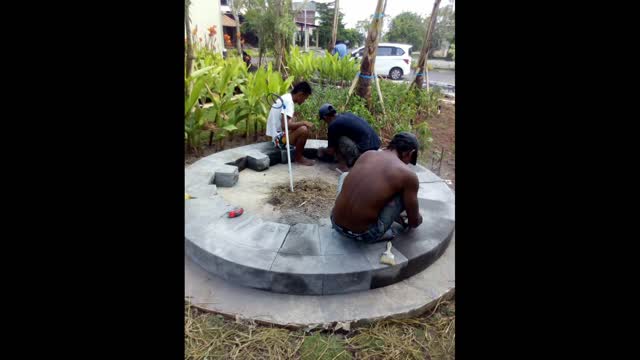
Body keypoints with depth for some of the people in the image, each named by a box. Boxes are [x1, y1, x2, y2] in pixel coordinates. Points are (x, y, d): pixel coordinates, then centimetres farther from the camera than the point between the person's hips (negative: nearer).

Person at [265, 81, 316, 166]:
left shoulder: (286, 97, 11)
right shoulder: (288, 101, -18)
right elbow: (285, 125, -29)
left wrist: (302, 123, 11)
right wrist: (304, 123, -18)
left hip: (277, 135, 11)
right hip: (279, 137, -11)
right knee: (304, 130, -25)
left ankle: (298, 156, 13)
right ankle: (298, 158, -4)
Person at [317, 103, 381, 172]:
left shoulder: (333, 125, -5)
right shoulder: (346, 115, 17)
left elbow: (331, 151, 4)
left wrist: (322, 150, 27)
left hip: (364, 151, -8)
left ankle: (343, 164, 4)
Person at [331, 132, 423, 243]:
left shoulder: (367, 154, 8)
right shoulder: (408, 175, -6)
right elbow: (415, 221, 5)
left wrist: (396, 216, 38)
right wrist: (409, 224, 32)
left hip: (337, 224, 5)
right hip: (364, 234, -4)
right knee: (404, 193, 8)